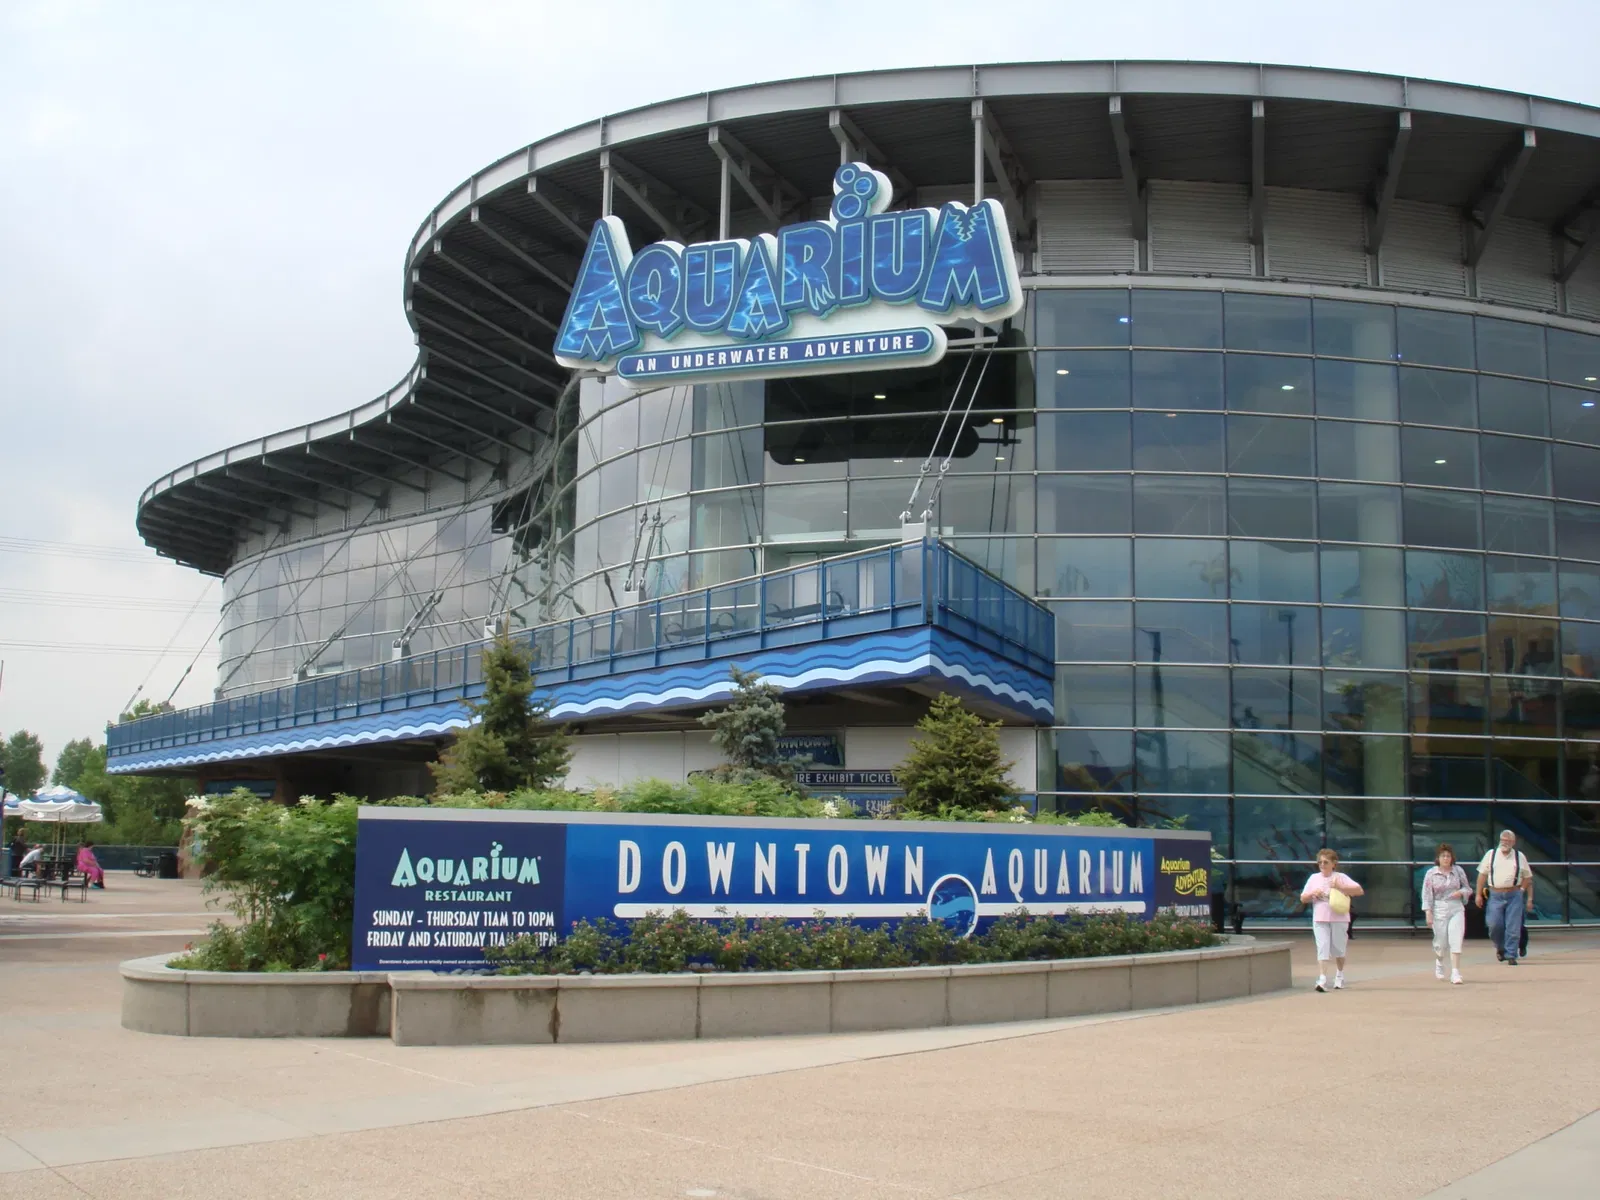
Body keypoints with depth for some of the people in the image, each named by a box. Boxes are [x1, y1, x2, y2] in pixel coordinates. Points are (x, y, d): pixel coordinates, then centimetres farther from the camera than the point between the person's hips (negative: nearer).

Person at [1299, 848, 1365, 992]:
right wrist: (1313, 894, -7)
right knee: (1322, 949, -10)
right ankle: (1322, 980, -18)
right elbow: (1303, 899, 14)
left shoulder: (1340, 877, 0)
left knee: (1338, 949, 11)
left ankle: (1339, 975, 34)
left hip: (1339, 918, -1)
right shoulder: (1314, 878, 10)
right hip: (1319, 919, 1)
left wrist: (1340, 887, -18)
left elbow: (1359, 890, -9)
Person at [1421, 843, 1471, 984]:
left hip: (1457, 909, 1)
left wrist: (1461, 892, -10)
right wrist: (1428, 913, -8)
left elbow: (1468, 888, 13)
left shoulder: (1458, 871, 3)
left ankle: (1455, 972, -10)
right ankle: (1439, 963, 40)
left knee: (1456, 941, -10)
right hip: (1439, 910, -1)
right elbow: (1427, 894, -3)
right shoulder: (1431, 873, -3)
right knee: (1440, 941, 9)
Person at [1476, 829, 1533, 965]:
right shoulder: (1491, 855, 6)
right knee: (1494, 925, -5)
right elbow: (1482, 875, 7)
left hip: (1514, 895, 0)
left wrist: (1529, 899, 6)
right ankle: (1500, 948, 22)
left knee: (1513, 927, -4)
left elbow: (1528, 878, 10)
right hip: (1495, 895, 0)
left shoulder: (1520, 857, 7)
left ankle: (1511, 955, 4)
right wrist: (1479, 894, 2)